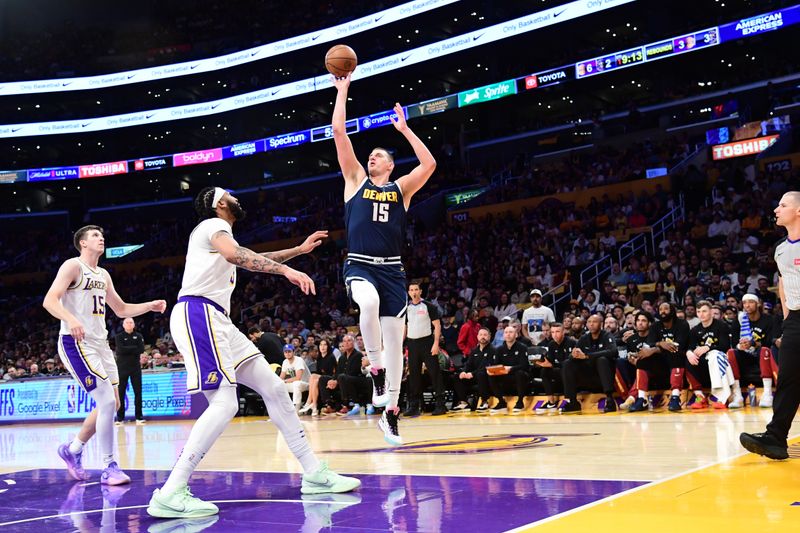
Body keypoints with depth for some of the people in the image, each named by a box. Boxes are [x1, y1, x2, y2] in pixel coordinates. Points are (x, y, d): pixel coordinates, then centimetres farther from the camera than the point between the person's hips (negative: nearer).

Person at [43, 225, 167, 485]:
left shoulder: (103, 275, 18)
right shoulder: (73, 266, -6)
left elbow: (121, 309, 25)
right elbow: (49, 301, -19)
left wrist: (150, 306, 9)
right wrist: (71, 319, -37)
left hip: (100, 343, 9)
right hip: (76, 343, -9)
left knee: (111, 404, 11)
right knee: (107, 401, -17)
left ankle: (73, 449, 29)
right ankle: (109, 468, -9)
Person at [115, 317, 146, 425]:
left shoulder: (138, 336, 9)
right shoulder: (119, 337, 3)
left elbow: (141, 350, -6)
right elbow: (121, 349, -14)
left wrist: (127, 350, -10)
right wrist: (134, 348, -8)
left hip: (135, 367, 2)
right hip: (122, 367, -2)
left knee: (138, 392, -1)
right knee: (121, 393, -1)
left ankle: (139, 417, 3)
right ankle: (120, 418, 6)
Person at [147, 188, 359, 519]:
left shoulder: (216, 231, 30)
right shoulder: (215, 224, -1)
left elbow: (254, 260, 45)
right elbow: (235, 254, -25)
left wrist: (300, 249, 45)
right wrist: (286, 270, -29)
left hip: (217, 321, 10)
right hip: (198, 314, -10)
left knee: (274, 388, 7)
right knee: (224, 403, -21)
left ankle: (314, 474, 10)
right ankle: (170, 495, -23)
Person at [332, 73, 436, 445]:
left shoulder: (401, 188, 11)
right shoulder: (356, 180, 10)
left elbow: (429, 165, -6)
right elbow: (338, 132, 5)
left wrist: (405, 130, 1)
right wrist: (342, 91, 6)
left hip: (391, 270, 2)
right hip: (359, 266, -2)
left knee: (394, 339, 1)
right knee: (369, 302, -36)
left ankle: (390, 412, 11)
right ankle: (376, 369, -18)